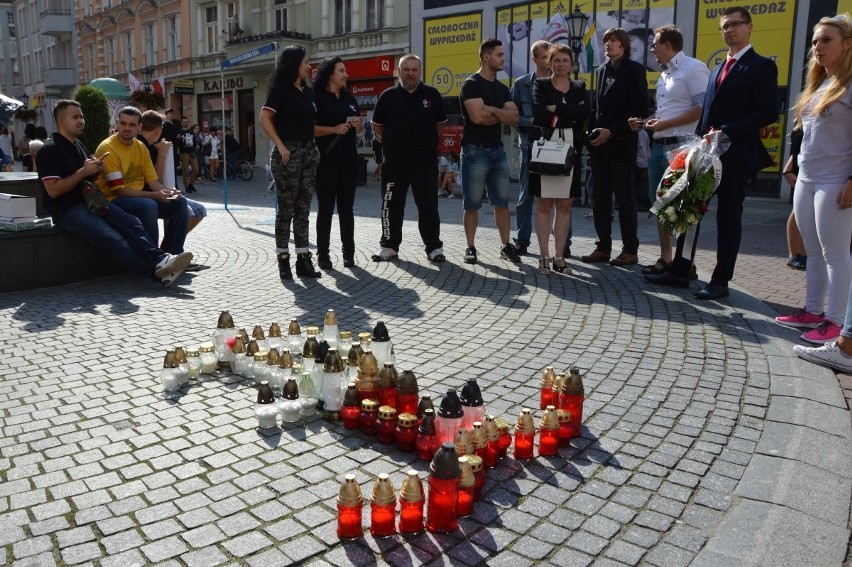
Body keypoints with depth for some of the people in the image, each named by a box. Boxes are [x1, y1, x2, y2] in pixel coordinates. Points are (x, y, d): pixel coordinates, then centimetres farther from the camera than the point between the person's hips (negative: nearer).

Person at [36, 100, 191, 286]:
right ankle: (159, 271, -34)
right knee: (113, 238, -27)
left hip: (90, 201, 8)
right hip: (67, 210, -8)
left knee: (131, 222, -18)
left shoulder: (79, 145, 20)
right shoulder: (50, 150, -7)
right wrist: (83, 172, -15)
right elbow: (53, 190, -15)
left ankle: (160, 259, -35)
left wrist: (96, 169, 5)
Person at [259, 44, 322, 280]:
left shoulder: (308, 91, 15)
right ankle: (283, 259, 7)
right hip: (289, 152, -6)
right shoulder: (280, 90, -4)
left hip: (309, 152, 7)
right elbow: (265, 119, -11)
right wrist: (280, 146, -16)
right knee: (286, 208, -1)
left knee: (303, 208, 6)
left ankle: (303, 259, 9)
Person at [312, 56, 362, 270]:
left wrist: (357, 124, 0)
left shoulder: (349, 98, 15)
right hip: (326, 160, -5)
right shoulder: (317, 98, -4)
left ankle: (348, 252, 14)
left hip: (349, 160, 5)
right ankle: (323, 254, 6)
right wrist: (334, 129, -21)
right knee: (326, 208, -1)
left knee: (346, 207, 8)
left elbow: (358, 128, 23)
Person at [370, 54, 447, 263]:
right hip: (394, 162, 1)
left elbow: (441, 124, 16)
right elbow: (377, 126, 13)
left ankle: (434, 247, 11)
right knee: (391, 206, 6)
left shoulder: (432, 95, 6)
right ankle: (389, 246, 17)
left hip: (425, 162, 0)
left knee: (428, 206, 3)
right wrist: (392, 143, 10)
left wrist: (426, 142, 13)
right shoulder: (388, 96, 5)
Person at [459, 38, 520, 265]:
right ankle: (471, 247, 8)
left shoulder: (502, 88, 16)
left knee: (502, 202, 7)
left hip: (497, 150, 7)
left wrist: (492, 110, -13)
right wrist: (501, 116, -2)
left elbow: (514, 117, 3)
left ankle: (505, 246, 14)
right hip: (475, 150, -7)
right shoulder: (471, 84, -6)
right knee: (472, 204, -1)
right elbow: (478, 116, -20)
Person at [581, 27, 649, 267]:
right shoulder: (602, 70, 16)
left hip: (621, 144, -6)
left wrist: (612, 132, -15)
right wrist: (593, 130, 2)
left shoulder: (634, 70, -3)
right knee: (600, 199, 6)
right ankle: (603, 247, 13)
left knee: (624, 198, -2)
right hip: (599, 144, 6)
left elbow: (640, 110, -9)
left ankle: (630, 250, 5)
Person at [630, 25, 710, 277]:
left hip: (680, 146, -9)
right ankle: (665, 258, 18)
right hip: (659, 145, 9)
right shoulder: (664, 75, 20)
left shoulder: (693, 68, -7)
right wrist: (644, 121, 8)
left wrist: (665, 124, -16)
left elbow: (703, 108, -15)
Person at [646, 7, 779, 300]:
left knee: (728, 217, 0)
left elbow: (768, 112, -13)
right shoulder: (717, 70, 20)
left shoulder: (761, 66, -4)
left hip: (736, 155, -7)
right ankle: (679, 271, 14)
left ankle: (720, 281, 8)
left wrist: (727, 133, -20)